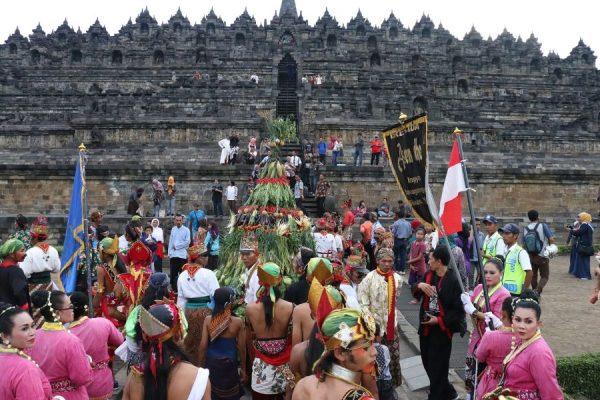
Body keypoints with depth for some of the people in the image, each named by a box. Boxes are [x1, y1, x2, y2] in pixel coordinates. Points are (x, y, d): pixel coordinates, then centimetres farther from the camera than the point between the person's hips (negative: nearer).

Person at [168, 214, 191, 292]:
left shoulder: (186, 230, -2)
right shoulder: (173, 229, 12)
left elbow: (187, 242, -8)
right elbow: (170, 241, 12)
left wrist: (177, 246, -8)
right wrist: (169, 252, 6)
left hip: (182, 254, -4)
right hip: (173, 254, 4)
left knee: (182, 272, 1)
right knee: (173, 272, 6)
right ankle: (173, 287, 15)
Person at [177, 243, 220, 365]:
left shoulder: (182, 276, 3)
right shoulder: (208, 274, -13)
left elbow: (181, 299, 7)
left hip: (189, 311, 5)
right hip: (206, 310, -5)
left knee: (190, 343, 16)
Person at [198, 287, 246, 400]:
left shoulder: (208, 320, -11)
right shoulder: (237, 322, -14)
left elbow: (203, 346, -7)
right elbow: (241, 349, -7)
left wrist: (201, 366, 6)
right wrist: (243, 369, 5)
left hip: (211, 363, 2)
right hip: (228, 365, -2)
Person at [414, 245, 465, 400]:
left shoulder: (454, 280, -18)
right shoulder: (428, 275, 3)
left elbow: (459, 309, -16)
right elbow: (416, 294, 11)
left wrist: (439, 320, -19)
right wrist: (419, 285, -10)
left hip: (442, 329, -8)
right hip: (426, 326, 8)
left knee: (437, 366, 3)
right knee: (427, 362, 19)